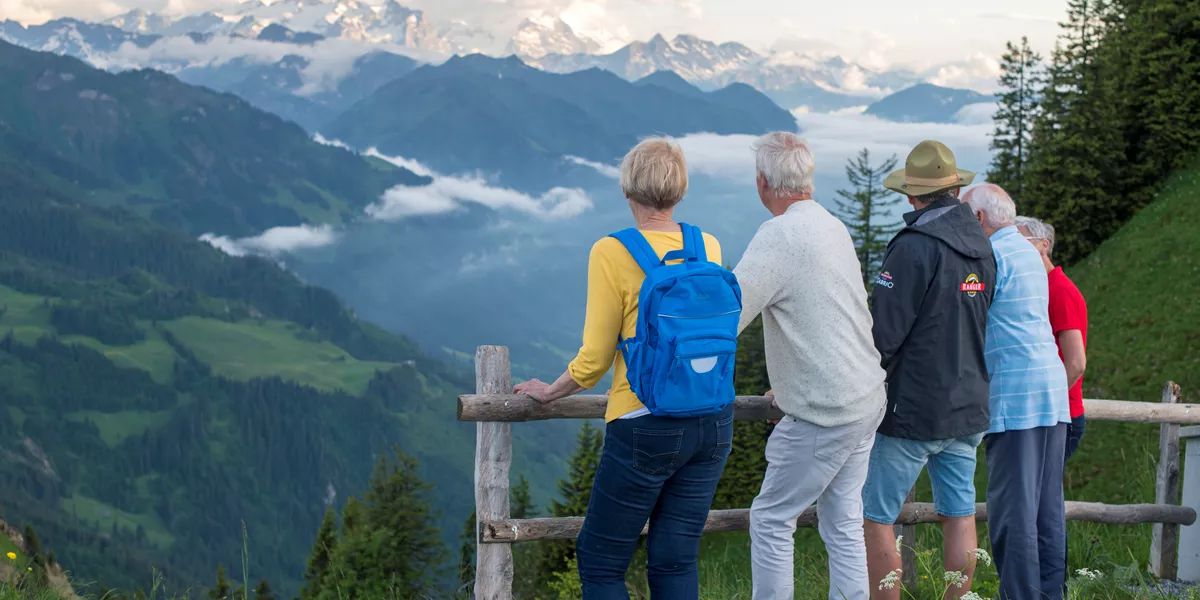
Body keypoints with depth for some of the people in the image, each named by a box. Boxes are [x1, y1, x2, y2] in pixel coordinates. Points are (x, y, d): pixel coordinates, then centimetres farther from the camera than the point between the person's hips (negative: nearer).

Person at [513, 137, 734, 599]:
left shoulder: (612, 253, -11)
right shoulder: (709, 247, 2)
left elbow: (593, 361, -8)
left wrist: (548, 392, 11)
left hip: (646, 428, -5)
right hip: (713, 423, 5)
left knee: (600, 563, 8)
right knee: (676, 561, 13)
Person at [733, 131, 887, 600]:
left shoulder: (778, 236, -17)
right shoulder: (834, 227, 10)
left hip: (821, 414, -8)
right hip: (866, 400, 8)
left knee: (771, 520, 2)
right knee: (843, 523, 12)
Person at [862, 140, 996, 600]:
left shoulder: (915, 247, -15)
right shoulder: (983, 248, 8)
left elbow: (882, 334, -17)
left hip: (912, 409, -8)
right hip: (969, 407, 8)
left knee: (874, 518, 0)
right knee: (959, 515, 11)